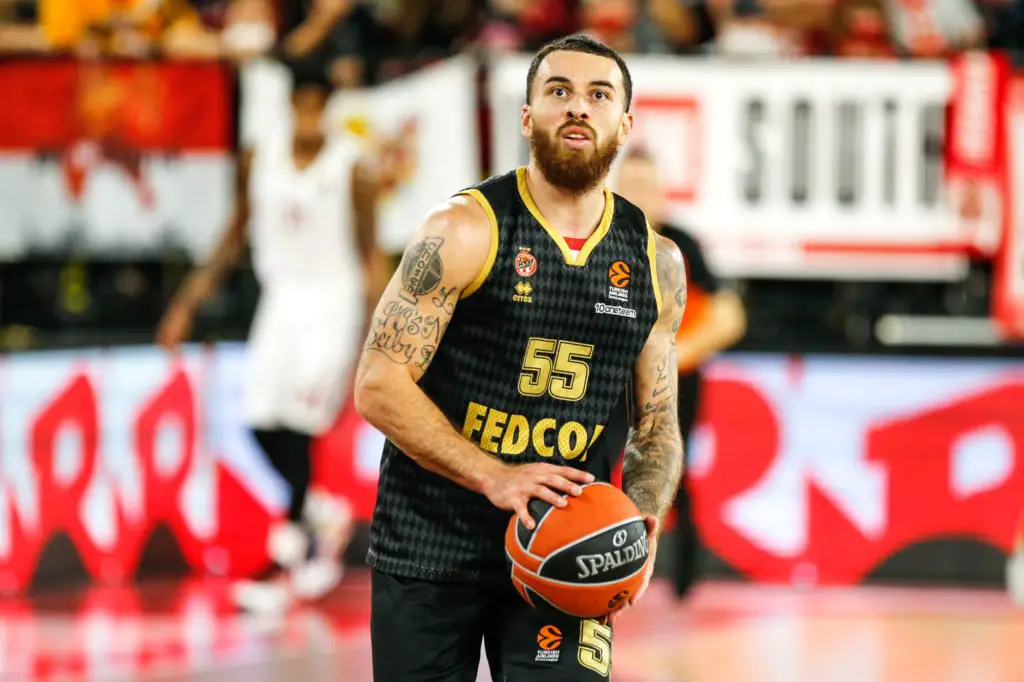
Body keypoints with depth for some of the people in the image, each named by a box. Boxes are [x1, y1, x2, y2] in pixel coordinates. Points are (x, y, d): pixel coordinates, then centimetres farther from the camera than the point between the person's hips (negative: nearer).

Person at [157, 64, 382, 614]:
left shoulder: (353, 168, -8)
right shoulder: (259, 160, 4)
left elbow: (370, 255, -6)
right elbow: (236, 236, 15)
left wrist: (374, 339, -13)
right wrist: (190, 301, 11)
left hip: (334, 301, -5)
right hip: (281, 299, 5)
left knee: (297, 428, -13)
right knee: (263, 425, -4)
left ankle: (285, 567, -8)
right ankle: (324, 516, 22)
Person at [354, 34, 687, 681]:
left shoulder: (657, 263, 6)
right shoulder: (464, 231, -8)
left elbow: (657, 427, 14)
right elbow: (379, 386, -12)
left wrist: (642, 524, -7)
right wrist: (492, 477, -22)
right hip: (430, 547, -2)